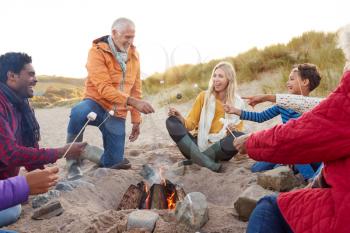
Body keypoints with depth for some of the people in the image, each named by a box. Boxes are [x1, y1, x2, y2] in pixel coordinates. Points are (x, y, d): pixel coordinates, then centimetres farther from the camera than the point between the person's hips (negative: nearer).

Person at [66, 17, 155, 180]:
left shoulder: (133, 55, 5)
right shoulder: (97, 52, -14)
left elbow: (136, 89, 12)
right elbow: (104, 89, -26)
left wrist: (136, 120, 12)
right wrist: (133, 102, -37)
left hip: (117, 114, 5)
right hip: (97, 105, -5)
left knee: (114, 162, 1)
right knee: (78, 112, -42)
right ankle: (73, 162, -18)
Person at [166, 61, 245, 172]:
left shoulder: (237, 103, 3)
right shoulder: (204, 96, 4)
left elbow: (238, 130, 6)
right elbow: (191, 123, 2)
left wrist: (234, 130, -17)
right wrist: (181, 119, -18)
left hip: (219, 150, -1)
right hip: (199, 145, 1)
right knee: (172, 122, -22)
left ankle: (195, 158, -22)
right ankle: (208, 163, -37)